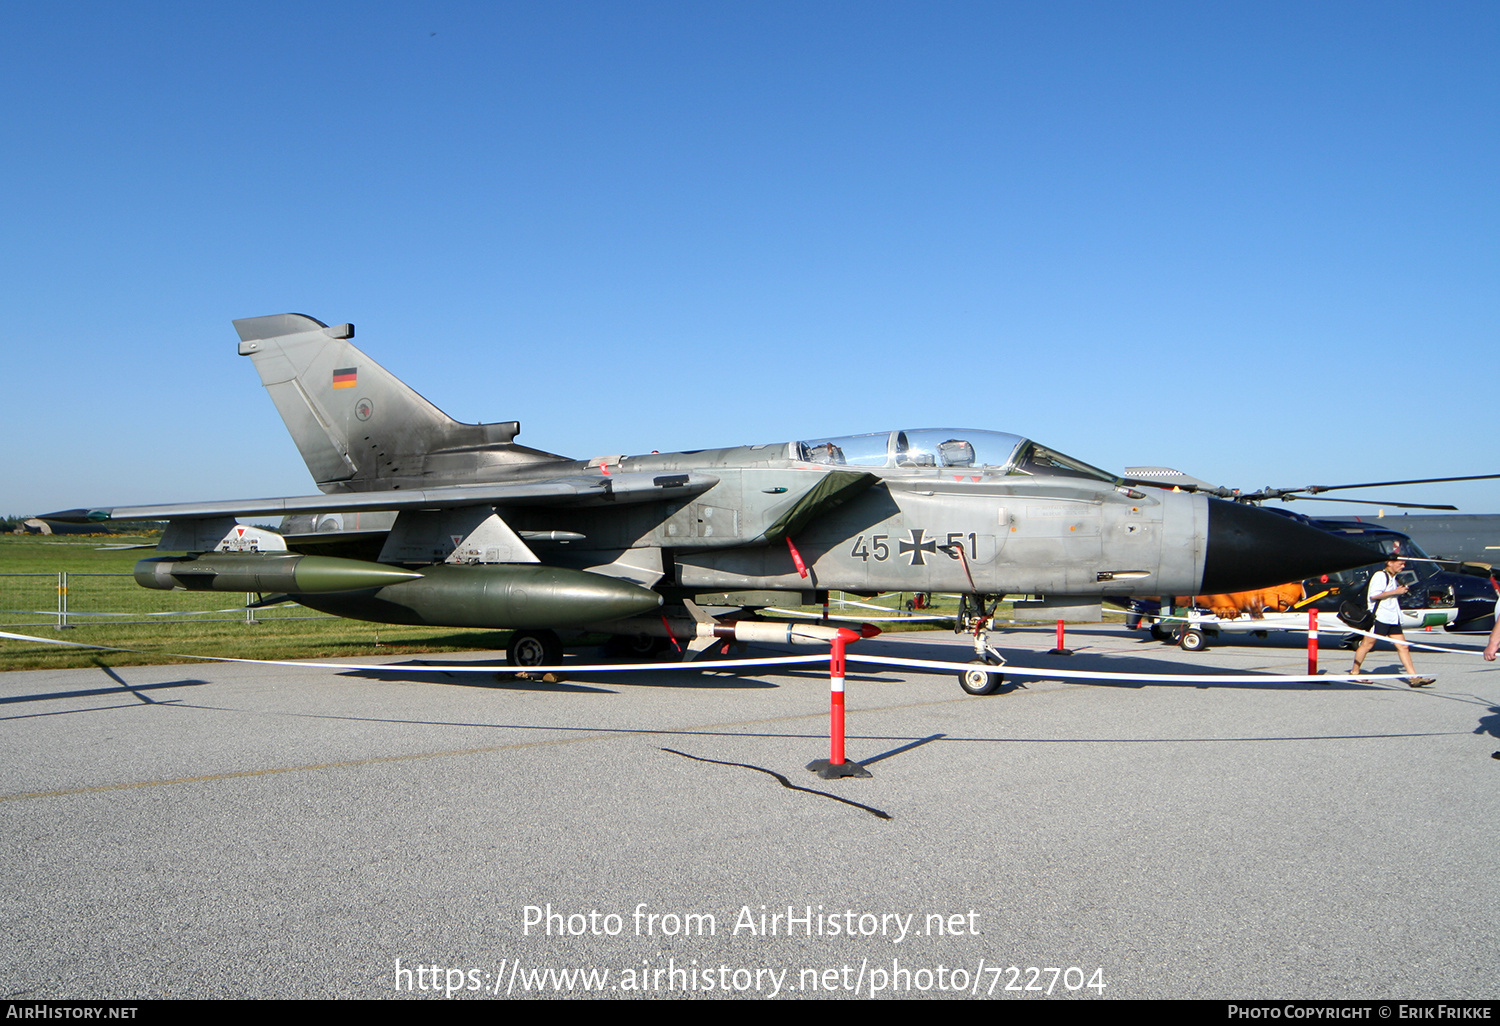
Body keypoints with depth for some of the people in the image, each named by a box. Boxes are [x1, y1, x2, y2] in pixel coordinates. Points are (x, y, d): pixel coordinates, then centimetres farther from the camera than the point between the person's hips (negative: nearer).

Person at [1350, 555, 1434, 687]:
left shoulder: (1394, 579, 19)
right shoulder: (1380, 576, -10)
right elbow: (1373, 595, -21)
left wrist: (1402, 590, 15)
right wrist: (1395, 591, -16)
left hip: (1393, 619, 9)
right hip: (1379, 616, -9)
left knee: (1403, 646, 3)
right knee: (1367, 644, -3)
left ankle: (1413, 677, 1)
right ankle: (1354, 672, 7)